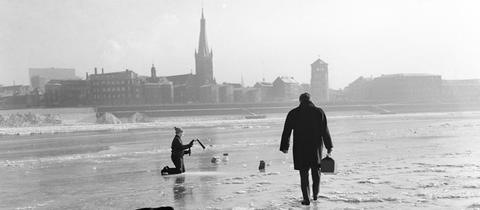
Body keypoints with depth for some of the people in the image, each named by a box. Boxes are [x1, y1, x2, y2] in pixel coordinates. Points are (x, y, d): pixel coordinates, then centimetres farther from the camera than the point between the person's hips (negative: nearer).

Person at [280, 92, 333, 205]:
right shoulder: (319, 112, -1)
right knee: (316, 171, 20)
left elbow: (286, 132, -2)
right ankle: (315, 195, 31)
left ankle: (306, 199, 3)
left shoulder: (293, 113, -2)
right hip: (316, 147, 2)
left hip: (300, 149, -1)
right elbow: (325, 131, -2)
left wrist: (284, 147, 4)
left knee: (304, 174, 6)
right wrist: (329, 146, 5)